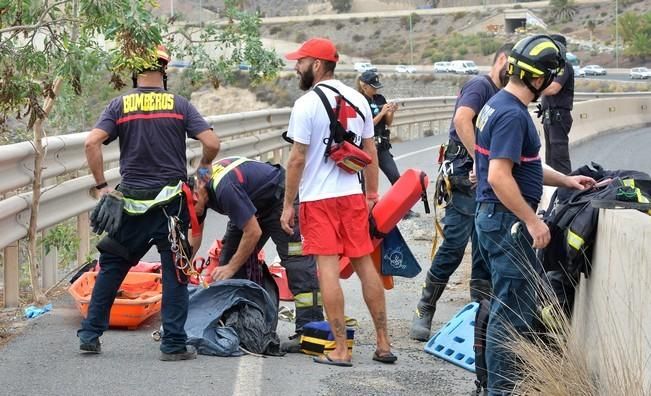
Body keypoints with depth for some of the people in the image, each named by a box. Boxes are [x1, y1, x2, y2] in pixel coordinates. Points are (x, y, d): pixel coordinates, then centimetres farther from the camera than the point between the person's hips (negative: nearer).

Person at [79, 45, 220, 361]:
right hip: (171, 201, -1)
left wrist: (101, 186, -2)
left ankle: (90, 334, 17)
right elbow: (211, 143, -8)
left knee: (112, 267, 15)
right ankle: (174, 344, 5)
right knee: (175, 274, 5)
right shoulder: (179, 105, -1)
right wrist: (203, 167, 12)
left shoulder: (120, 105, 1)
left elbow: (92, 142, -11)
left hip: (131, 202, 1)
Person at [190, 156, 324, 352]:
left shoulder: (224, 188, -35)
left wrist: (231, 268, -19)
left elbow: (253, 232, -28)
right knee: (230, 254, 3)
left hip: (281, 197, -10)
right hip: (255, 205, 10)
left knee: (297, 261, -18)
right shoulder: (195, 184, -8)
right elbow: (194, 237, 4)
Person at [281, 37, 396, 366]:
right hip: (353, 194, 6)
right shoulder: (358, 100, 9)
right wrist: (372, 196, 20)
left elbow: (297, 158, -12)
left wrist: (288, 204, -6)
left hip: (318, 198, -6)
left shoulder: (307, 104, -10)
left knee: (328, 268, -4)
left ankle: (341, 350, -3)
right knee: (365, 264, 11)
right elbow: (370, 152, 12)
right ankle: (383, 344, 15)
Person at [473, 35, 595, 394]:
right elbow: (499, 177, -27)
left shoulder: (499, 105, 12)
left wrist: (566, 180, 17)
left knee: (520, 300, 19)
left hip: (493, 217, 11)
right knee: (512, 311, -3)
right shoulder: (512, 115, -21)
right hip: (507, 221, -11)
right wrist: (533, 221, -21)